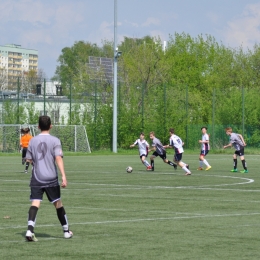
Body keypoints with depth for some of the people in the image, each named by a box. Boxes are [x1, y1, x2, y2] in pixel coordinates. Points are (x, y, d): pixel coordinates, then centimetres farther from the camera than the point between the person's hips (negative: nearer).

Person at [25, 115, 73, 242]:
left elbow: (29, 159, 12)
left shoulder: (33, 141, 5)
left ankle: (30, 230, -29)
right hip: (51, 178, -1)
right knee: (58, 204, 13)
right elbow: (58, 158, -15)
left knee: (35, 203, -7)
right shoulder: (55, 141, -4)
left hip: (36, 178, 1)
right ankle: (66, 231, 26)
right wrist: (63, 176, -19)